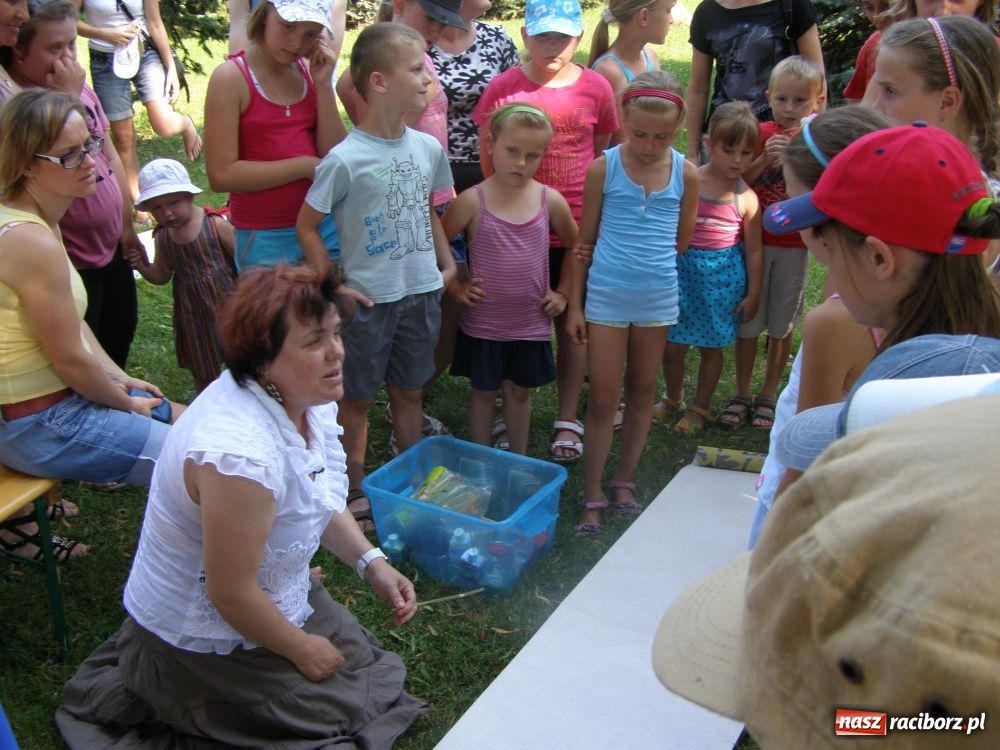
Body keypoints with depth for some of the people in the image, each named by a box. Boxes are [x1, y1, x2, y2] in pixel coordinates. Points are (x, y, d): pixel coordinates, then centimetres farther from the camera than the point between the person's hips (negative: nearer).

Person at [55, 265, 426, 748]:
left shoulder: (302, 400, -9)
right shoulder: (241, 454, -37)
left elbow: (318, 499, 9)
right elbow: (230, 594, -28)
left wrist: (370, 562, -3)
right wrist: (301, 649, -12)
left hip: (272, 593, 8)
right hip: (203, 637, -8)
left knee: (365, 659, 17)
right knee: (349, 706, 0)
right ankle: (167, 695, 10)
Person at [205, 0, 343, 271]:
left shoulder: (312, 72, 5)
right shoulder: (232, 76, -8)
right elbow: (221, 175, -14)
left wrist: (323, 84, -9)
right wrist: (306, 166, -14)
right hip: (265, 238, -4)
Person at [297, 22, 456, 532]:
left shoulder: (428, 147, 0)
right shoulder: (345, 159, -17)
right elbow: (307, 226, -9)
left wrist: (446, 263, 9)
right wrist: (335, 285, -10)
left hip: (422, 292, 5)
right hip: (369, 298, -5)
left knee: (409, 392, 18)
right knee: (358, 398, 10)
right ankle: (357, 493, 25)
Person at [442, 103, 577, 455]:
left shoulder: (550, 200, -4)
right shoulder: (472, 200, -11)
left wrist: (564, 292, 6)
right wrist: (455, 287, -6)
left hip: (531, 323, 2)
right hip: (484, 323, -2)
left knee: (520, 390, 17)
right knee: (484, 392, 14)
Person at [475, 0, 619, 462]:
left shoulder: (596, 88, -2)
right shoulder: (504, 88, -4)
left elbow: (601, 157, 9)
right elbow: (488, 159, 4)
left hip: (577, 228, 1)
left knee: (571, 322, 8)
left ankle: (567, 421, 19)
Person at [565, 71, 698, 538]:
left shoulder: (686, 174, -2)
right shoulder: (603, 168, -6)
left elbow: (681, 240, 11)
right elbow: (584, 241, 0)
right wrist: (574, 305, -1)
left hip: (658, 299, 2)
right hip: (606, 298, -2)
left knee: (642, 393, 13)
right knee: (602, 400, 2)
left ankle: (624, 481, 29)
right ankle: (592, 496, 13)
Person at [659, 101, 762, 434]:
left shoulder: (746, 198, -7)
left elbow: (754, 250, 0)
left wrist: (753, 294, 2)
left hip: (724, 275, 0)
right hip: (685, 269, 0)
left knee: (711, 345, 12)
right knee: (671, 345, 5)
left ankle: (700, 407, 32)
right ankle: (673, 399, 32)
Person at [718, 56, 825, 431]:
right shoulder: (761, 133, -1)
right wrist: (764, 159, -22)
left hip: (794, 246, 0)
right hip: (755, 240, 0)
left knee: (781, 325, 8)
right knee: (748, 321, 6)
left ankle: (768, 395, 22)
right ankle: (741, 393, 20)